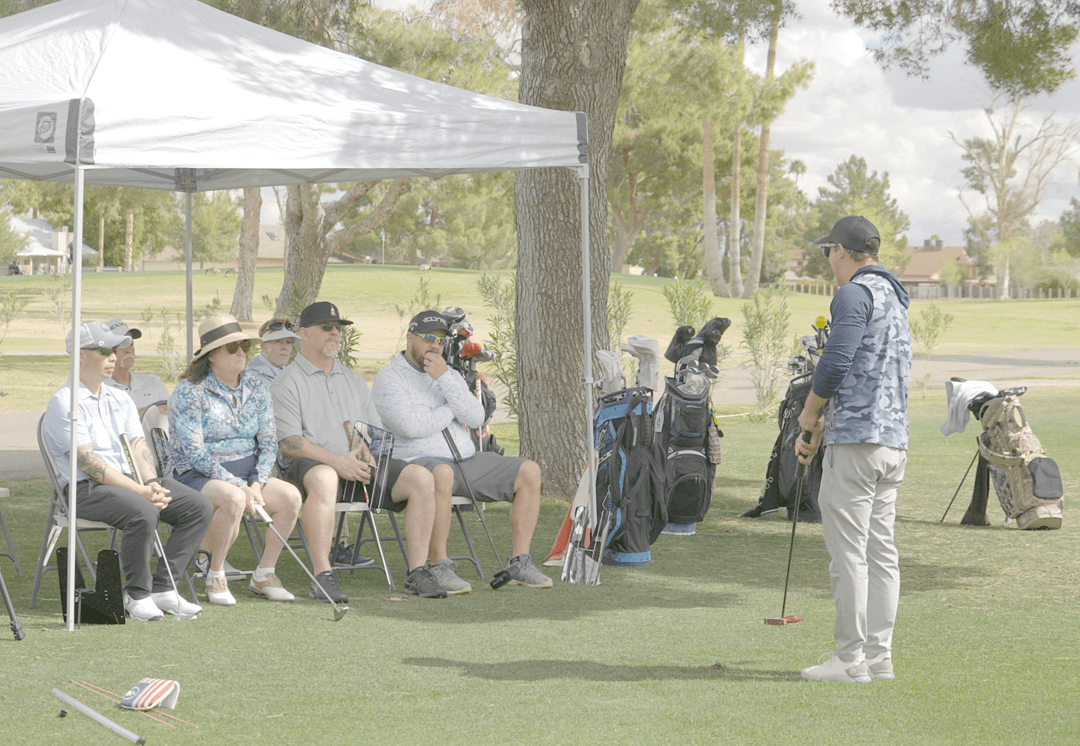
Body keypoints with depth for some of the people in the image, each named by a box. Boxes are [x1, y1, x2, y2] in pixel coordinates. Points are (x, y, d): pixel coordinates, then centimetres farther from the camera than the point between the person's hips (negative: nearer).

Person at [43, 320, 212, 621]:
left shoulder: (121, 400, 18)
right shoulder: (64, 402, -9)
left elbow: (138, 447, 10)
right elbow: (88, 462, -17)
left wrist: (152, 482, -13)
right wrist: (140, 491, -22)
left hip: (131, 480, 8)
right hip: (85, 488, -8)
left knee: (199, 506, -9)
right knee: (143, 513, -35)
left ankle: (162, 587, -7)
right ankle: (136, 595, -16)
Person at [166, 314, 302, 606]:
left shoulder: (255, 385, 8)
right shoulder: (190, 391, -11)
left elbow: (268, 440, 7)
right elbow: (194, 452, -17)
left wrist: (256, 483, -10)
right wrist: (239, 486, -22)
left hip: (247, 471, 6)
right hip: (197, 474, -6)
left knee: (290, 495, -20)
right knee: (233, 499, -37)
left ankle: (264, 574, -4)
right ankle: (215, 579, -18)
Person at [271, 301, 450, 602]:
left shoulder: (353, 381, 25)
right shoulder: (287, 383, 3)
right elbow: (289, 443, -9)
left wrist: (368, 448, -4)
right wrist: (337, 461, -22)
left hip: (359, 464, 6)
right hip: (311, 464, -6)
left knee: (421, 478, -16)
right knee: (324, 480, -42)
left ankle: (417, 572, -16)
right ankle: (322, 577, -42)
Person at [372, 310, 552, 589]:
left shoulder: (451, 376, 19)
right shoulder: (388, 379, 0)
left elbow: (476, 417, 0)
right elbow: (410, 426, -17)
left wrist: (444, 379, -10)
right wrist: (453, 409, -1)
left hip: (468, 461, 7)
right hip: (421, 462, -7)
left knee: (529, 471, -9)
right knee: (441, 476, -42)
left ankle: (520, 563, -9)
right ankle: (439, 567, -32)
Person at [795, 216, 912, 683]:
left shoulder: (854, 294, -9)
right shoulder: (894, 298, 21)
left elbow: (836, 363, -18)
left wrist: (808, 414, -2)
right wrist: (822, 426, 22)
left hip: (856, 442, -9)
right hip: (894, 439, 9)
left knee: (848, 552, -6)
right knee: (881, 551, 9)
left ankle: (851, 659, -6)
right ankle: (878, 656, 10)